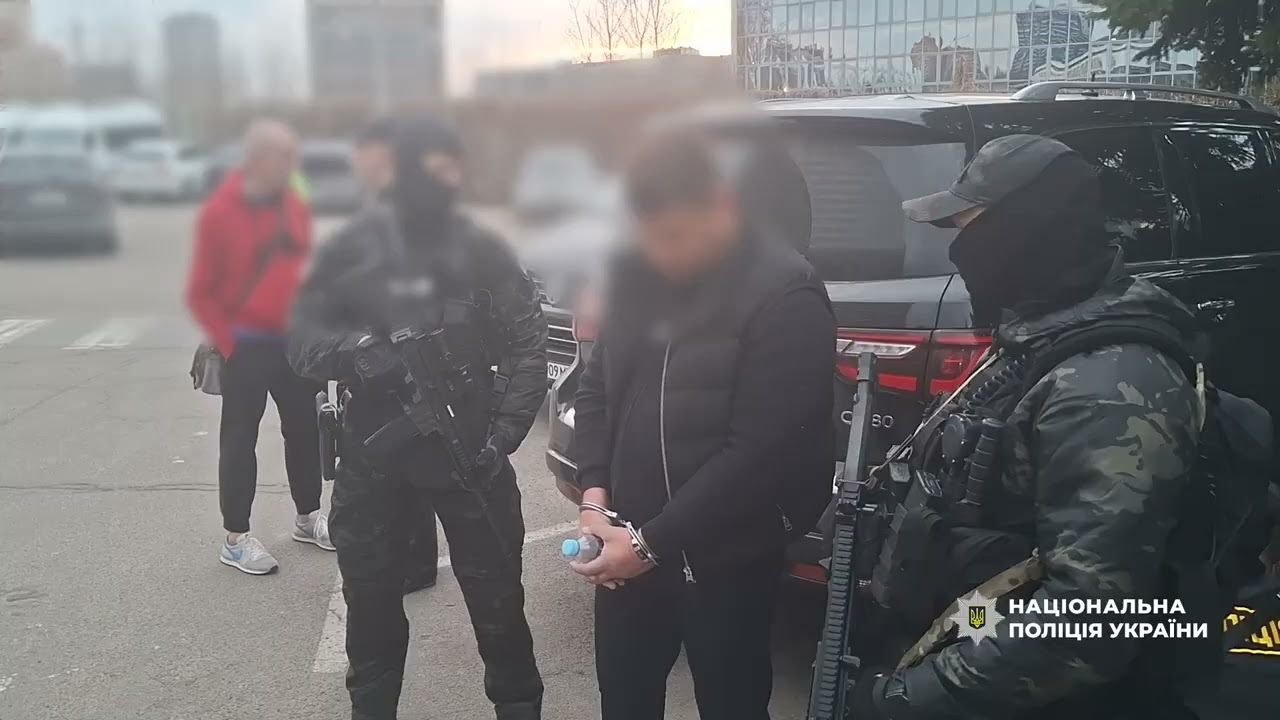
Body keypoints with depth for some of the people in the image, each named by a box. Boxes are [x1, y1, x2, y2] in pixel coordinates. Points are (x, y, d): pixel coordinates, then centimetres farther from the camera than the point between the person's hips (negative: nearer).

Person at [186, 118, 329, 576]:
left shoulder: (294, 208, 5)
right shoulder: (220, 212, -11)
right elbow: (201, 293, -9)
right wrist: (229, 345, -12)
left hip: (294, 342, 6)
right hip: (246, 345, -6)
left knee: (305, 429, 14)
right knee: (240, 439, 2)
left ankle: (308, 517, 31)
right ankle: (236, 539, 11)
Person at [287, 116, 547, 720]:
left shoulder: (482, 249, -2)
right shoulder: (352, 247, 0)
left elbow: (528, 347, -2)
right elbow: (302, 336, 1)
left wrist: (501, 437, -11)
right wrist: (351, 350, -20)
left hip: (464, 447, -1)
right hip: (373, 450, 1)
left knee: (496, 597, 5)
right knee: (370, 598, 14)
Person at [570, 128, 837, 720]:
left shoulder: (785, 293, -19)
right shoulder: (634, 275, 2)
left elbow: (759, 453, -21)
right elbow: (597, 387, 11)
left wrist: (653, 542, -18)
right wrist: (594, 493, -4)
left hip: (727, 560, -6)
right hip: (628, 545, 6)